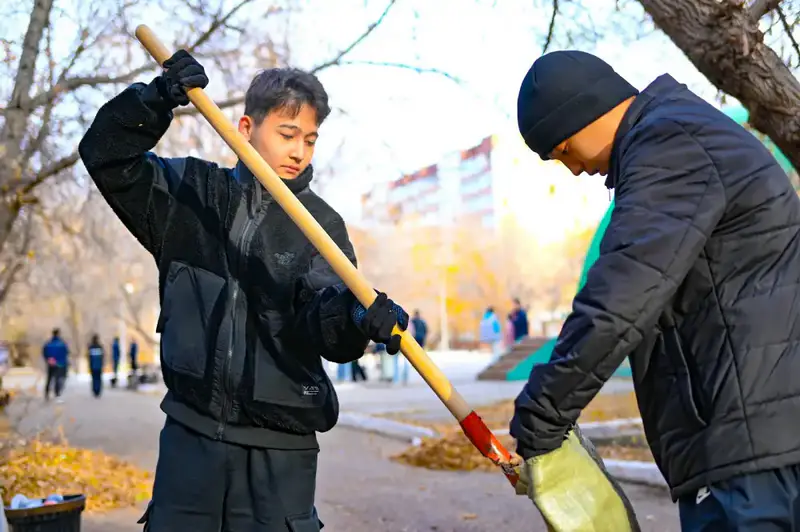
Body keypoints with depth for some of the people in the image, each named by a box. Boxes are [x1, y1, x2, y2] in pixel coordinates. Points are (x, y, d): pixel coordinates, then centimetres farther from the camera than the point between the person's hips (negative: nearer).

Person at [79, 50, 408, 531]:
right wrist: (156, 100, -16)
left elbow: (320, 315, -14)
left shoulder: (321, 225, 1)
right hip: (191, 431, 2)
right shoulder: (191, 192, 7)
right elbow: (108, 154, 2)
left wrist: (354, 316, -38)